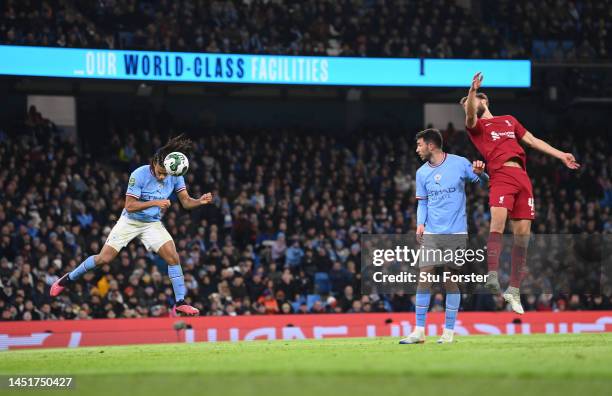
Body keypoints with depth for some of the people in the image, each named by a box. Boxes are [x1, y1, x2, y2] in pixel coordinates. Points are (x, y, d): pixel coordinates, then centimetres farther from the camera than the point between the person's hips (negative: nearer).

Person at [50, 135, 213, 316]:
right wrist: (155, 202, -33)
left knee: (173, 258, -16)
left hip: (153, 224, 3)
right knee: (104, 258, -7)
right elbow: (130, 206, -23)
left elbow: (186, 201, -8)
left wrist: (200, 201, -29)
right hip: (130, 221, -3)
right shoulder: (139, 175, -23)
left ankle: (180, 304, -10)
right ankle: (68, 279, 16)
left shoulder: (175, 177, -10)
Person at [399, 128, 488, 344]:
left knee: (451, 280, 0)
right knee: (423, 278, -6)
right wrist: (420, 223, -2)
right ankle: (419, 331, -2)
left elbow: (484, 183, 3)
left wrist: (480, 173, -19)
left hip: (456, 233, -3)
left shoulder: (459, 164, -3)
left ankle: (449, 331, 7)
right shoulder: (422, 173, 9)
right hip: (431, 233, 3)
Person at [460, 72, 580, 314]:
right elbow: (470, 115, -11)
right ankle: (492, 277, -41)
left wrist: (561, 156, 25)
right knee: (498, 221, -28)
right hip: (501, 176, -5)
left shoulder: (509, 120, 26)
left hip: (522, 177, 5)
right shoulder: (475, 126, 12)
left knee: (522, 233, 1)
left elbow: (532, 141, 29)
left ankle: (514, 290, 8)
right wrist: (472, 90, -28)